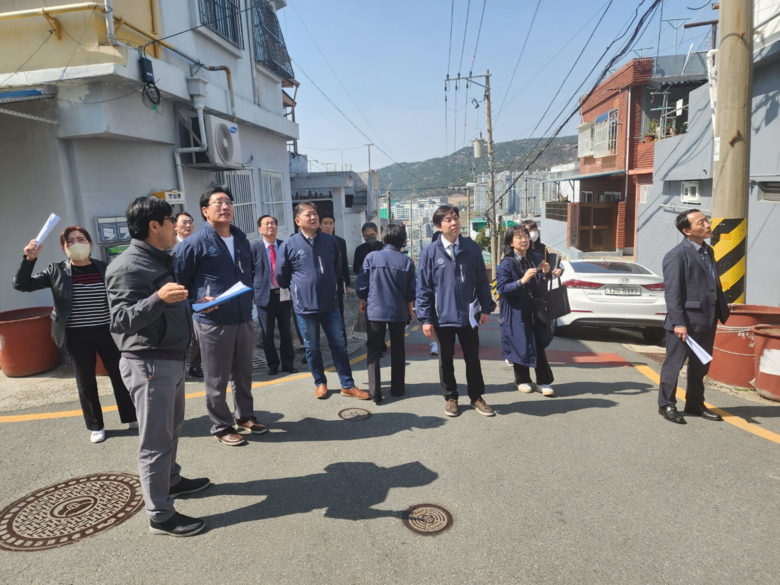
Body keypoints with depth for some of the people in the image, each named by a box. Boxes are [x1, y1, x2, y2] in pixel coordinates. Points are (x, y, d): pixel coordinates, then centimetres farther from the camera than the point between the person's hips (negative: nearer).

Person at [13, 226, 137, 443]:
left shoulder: (104, 268, 0)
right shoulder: (57, 271, -1)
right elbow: (21, 285, -3)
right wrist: (29, 259, -17)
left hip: (106, 332, 0)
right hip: (77, 337, 0)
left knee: (119, 375, 7)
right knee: (86, 383, 10)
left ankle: (131, 418, 24)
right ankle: (95, 426, 26)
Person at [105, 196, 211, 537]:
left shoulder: (159, 260, 13)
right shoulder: (127, 267, -18)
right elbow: (122, 320, -26)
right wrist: (158, 298, -39)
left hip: (171, 359, 10)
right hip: (148, 364, -10)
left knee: (171, 427, 23)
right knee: (156, 440, -1)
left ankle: (172, 480, 42)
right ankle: (160, 515, 11)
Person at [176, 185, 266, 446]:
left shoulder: (242, 239, 9)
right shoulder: (194, 243, -10)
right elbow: (180, 282, -7)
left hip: (244, 319, 6)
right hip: (213, 322, -6)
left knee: (243, 373, 18)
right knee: (216, 379, 7)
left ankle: (244, 415, 36)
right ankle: (221, 426, 23)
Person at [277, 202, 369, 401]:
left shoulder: (330, 240, 1)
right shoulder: (289, 245, -8)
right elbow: (281, 276, 3)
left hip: (330, 305, 2)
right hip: (305, 307, -2)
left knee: (339, 345, 7)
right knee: (312, 348, 11)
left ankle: (347, 385, 18)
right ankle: (320, 383, 29)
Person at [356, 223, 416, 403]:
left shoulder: (371, 257, -5)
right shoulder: (407, 262, -2)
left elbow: (362, 286, -3)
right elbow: (411, 292, 1)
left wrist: (363, 303, 14)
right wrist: (410, 310, 16)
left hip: (375, 311, -1)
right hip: (399, 312, 1)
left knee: (374, 351, 6)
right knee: (398, 350, 15)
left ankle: (375, 392, 1)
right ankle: (397, 388, 23)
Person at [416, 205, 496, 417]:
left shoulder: (472, 247, 0)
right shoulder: (430, 252, -7)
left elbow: (482, 281, 4)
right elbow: (423, 288, -6)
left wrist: (486, 308, 1)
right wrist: (425, 318, -8)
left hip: (468, 315, 2)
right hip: (442, 317, -1)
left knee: (473, 359, 13)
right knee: (446, 360, 13)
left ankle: (476, 397, 31)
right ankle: (451, 398, 31)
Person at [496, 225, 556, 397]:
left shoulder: (536, 259, 4)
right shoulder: (507, 263, -10)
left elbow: (541, 285, 14)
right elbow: (501, 288, -16)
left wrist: (545, 274, -7)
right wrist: (521, 281, -26)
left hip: (535, 310, 4)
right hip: (517, 312, -4)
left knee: (539, 344, 4)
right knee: (520, 345, 5)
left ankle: (544, 381, 17)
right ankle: (522, 380, 25)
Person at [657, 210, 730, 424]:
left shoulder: (708, 251, 14)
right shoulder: (677, 255, -13)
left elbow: (715, 284, 17)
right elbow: (672, 292, -18)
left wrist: (723, 310, 12)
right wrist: (678, 322, -21)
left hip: (707, 319, 9)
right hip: (687, 320, -8)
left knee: (700, 366, 17)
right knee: (674, 364, 4)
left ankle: (695, 404, 31)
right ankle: (666, 405, 18)